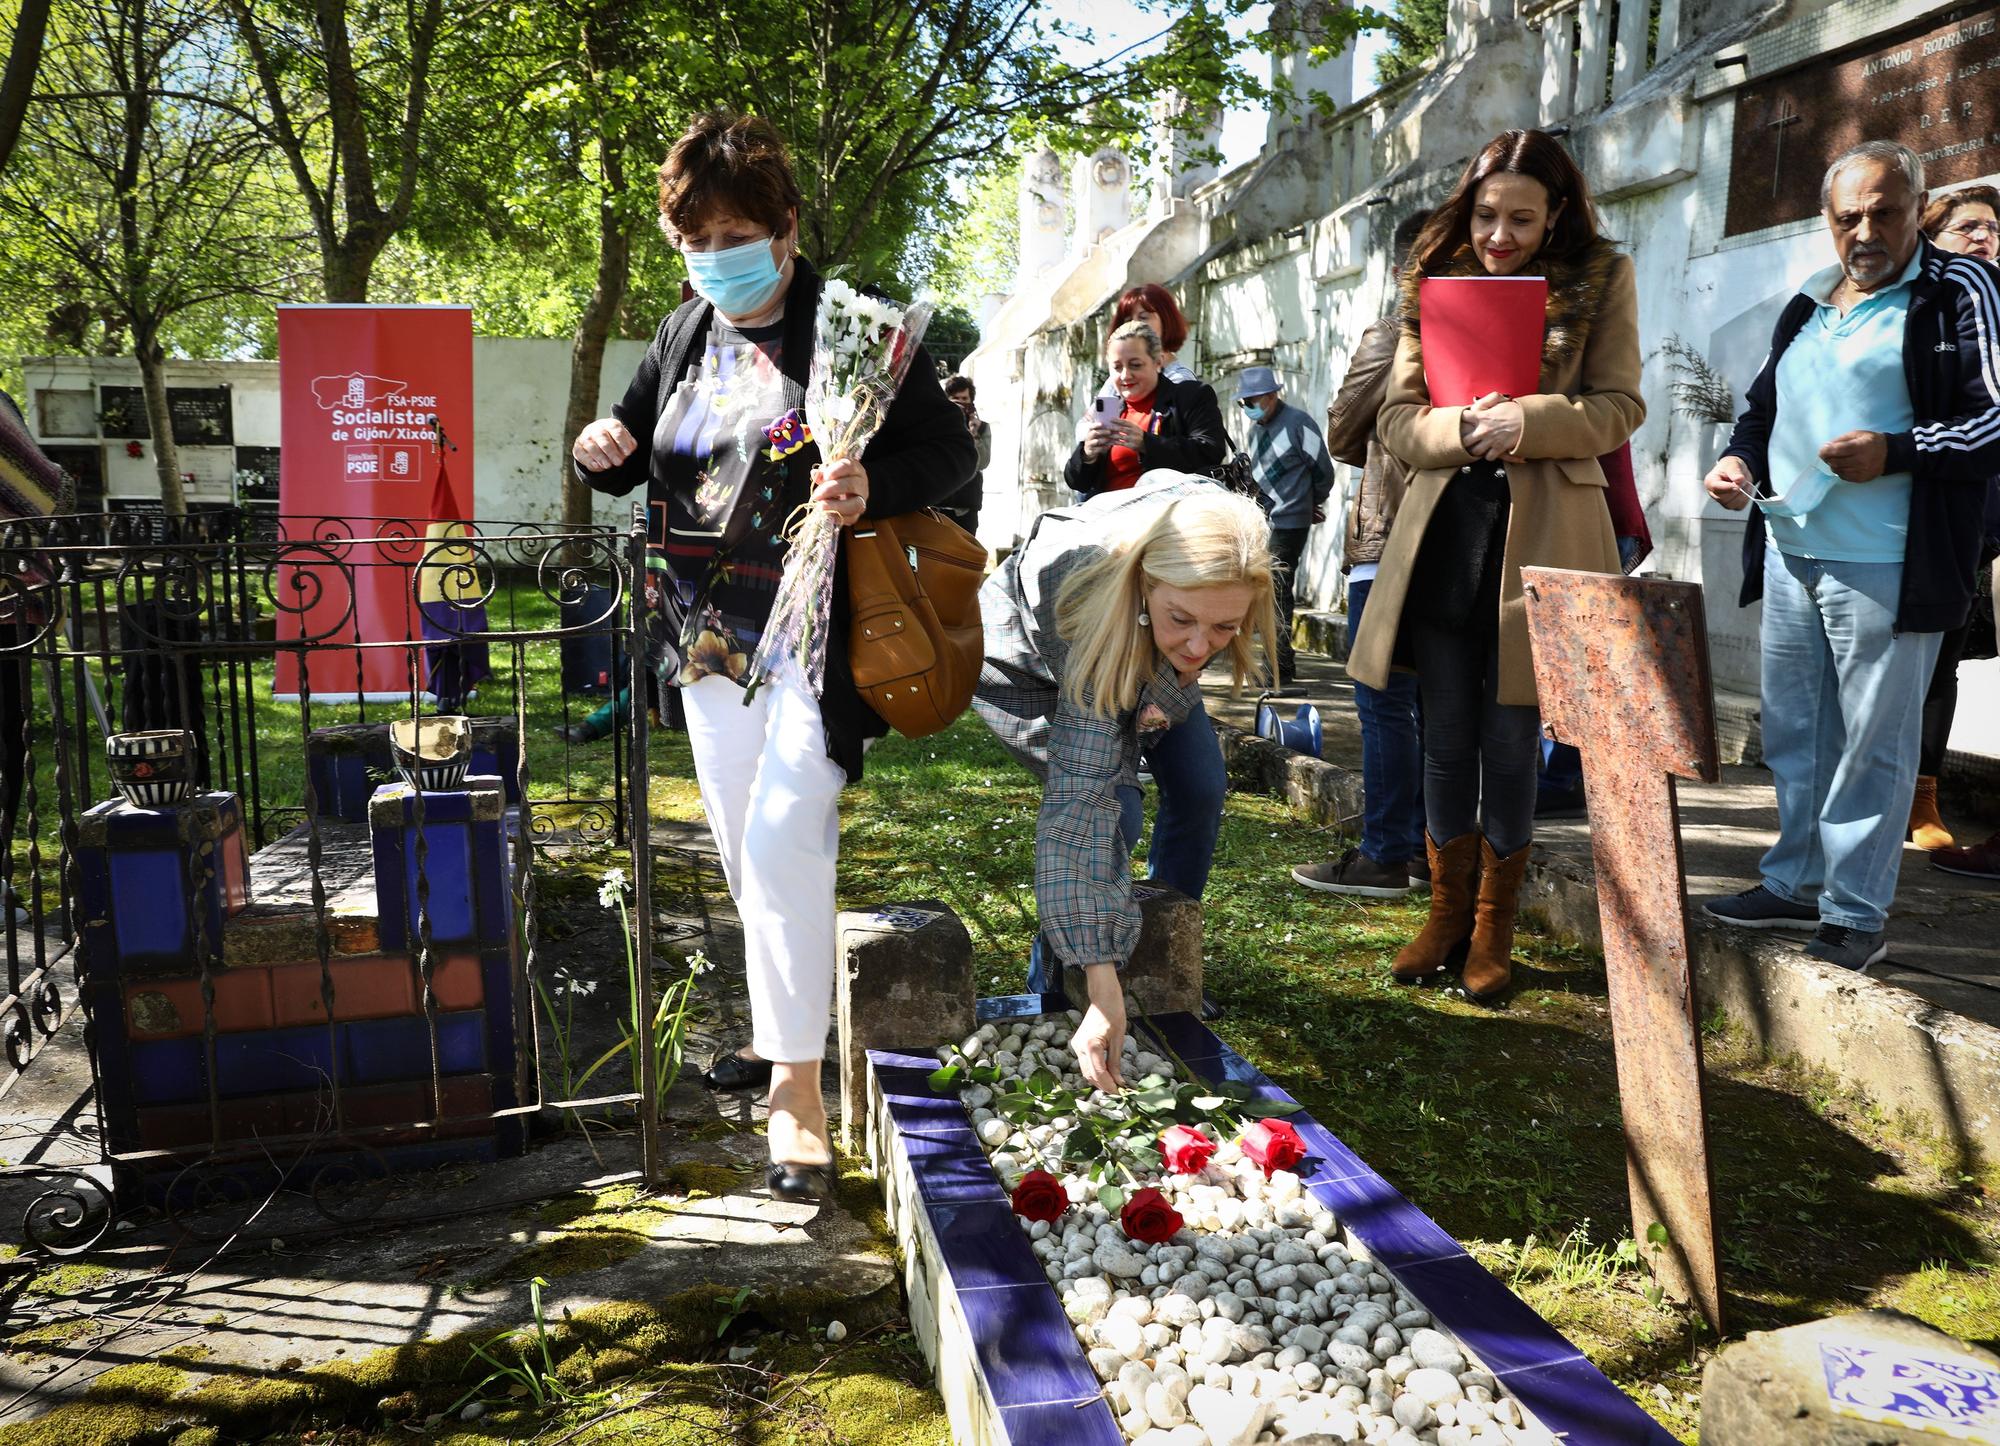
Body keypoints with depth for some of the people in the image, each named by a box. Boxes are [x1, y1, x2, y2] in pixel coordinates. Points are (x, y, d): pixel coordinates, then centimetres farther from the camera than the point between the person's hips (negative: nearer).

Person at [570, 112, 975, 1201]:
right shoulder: (684, 334, 11)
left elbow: (949, 447, -8)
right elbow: (635, 443, 22)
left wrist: (876, 484, -28)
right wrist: (601, 452, -2)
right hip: (711, 638, 7)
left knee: (782, 836, -17)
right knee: (740, 845, 14)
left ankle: (797, 1086, -6)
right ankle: (785, 1024, 34)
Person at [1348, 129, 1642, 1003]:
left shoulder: (1600, 279, 2)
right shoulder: (1436, 282, 8)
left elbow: (1620, 405, -2)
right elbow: (1396, 417, 3)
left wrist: (1527, 422, -19)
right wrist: (1461, 427, -18)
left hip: (1537, 534, -2)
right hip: (1443, 534, 2)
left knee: (1511, 743, 4)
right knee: (1447, 739, 8)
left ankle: (1493, 929, 19)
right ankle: (1448, 913, 23)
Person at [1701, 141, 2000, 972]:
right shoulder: (1808, 306, 17)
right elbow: (1762, 404, 26)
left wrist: (1893, 453, -21)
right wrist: (1738, 457, 6)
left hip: (1886, 565, -7)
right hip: (1790, 553, 7)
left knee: (1873, 743, 0)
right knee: (1792, 732, 14)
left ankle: (1857, 912, 9)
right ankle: (1794, 885, 27)